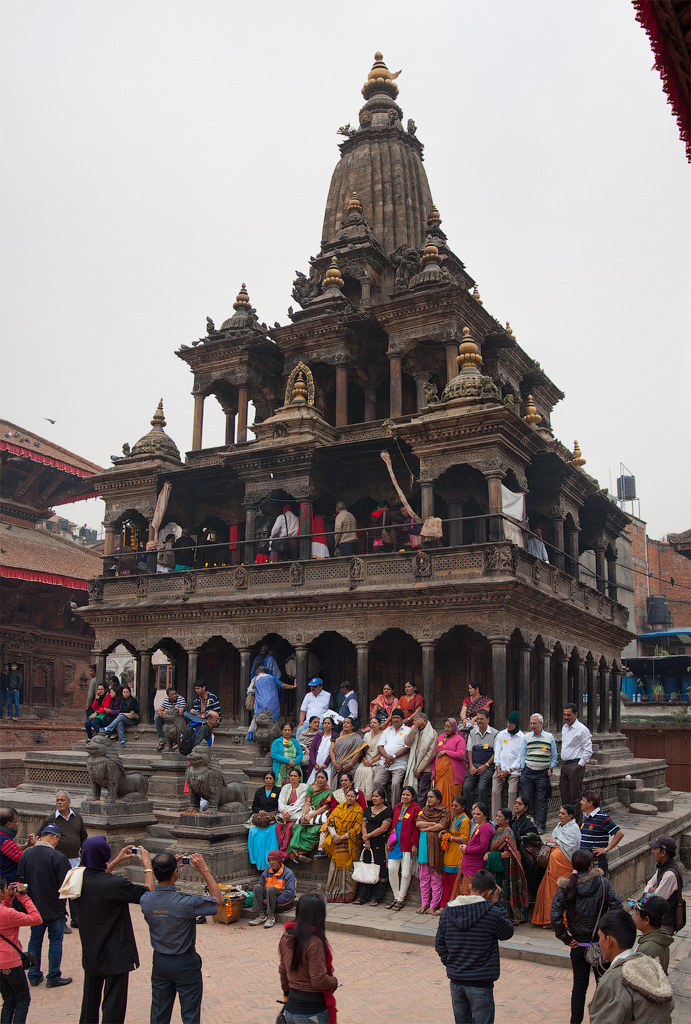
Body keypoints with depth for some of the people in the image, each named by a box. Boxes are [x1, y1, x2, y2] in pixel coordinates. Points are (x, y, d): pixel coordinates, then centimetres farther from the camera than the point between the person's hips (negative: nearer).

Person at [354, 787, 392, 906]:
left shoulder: (388, 811, -2)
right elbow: (364, 825, 9)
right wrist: (366, 841, -6)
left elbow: (383, 828, -10)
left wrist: (368, 836, -9)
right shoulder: (368, 810, 15)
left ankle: (376, 897, 4)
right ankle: (362, 896, 9)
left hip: (380, 844, -5)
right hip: (368, 843, 5)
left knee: (379, 869, -4)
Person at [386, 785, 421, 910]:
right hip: (395, 844, 5)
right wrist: (389, 839, 11)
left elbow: (417, 828, -6)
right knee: (392, 869, 0)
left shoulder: (416, 809, -3)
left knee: (406, 873, -1)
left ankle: (401, 899, 11)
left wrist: (414, 844, -10)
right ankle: (396, 896, 15)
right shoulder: (396, 808, 14)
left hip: (407, 845, -5)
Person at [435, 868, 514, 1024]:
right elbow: (507, 933, 3)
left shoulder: (447, 911, -2)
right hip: (480, 983, -5)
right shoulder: (492, 912, -16)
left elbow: (439, 944, 5)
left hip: (455, 980, 5)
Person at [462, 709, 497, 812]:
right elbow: (469, 750, 12)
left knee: (482, 788, -22)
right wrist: (471, 766, -1)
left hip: (488, 766, -4)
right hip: (474, 765, 4)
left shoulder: (494, 733, -1)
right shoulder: (472, 732, 12)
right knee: (467, 786, -14)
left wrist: (485, 766, -8)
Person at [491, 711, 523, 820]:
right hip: (500, 768, 3)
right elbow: (497, 753, 11)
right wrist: (498, 769, -2)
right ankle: (495, 819, -11)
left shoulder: (522, 738, 1)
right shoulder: (501, 735, 12)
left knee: (512, 792, -20)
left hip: (514, 770, -3)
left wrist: (508, 771, -7)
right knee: (495, 791, -13)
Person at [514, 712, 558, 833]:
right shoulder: (526, 737, 8)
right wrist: (522, 769, 2)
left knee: (542, 800, 0)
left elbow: (554, 756, 10)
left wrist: (550, 768, 1)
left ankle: (541, 826, 5)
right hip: (528, 772, 1)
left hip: (543, 773, -1)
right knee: (527, 799, -1)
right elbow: (523, 755, 9)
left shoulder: (549, 737, 5)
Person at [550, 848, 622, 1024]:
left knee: (579, 986, 14)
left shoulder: (565, 887, -11)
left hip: (579, 944, 1)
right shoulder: (603, 883, -12)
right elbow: (617, 909, -16)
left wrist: (566, 939, -6)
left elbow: (555, 918, -17)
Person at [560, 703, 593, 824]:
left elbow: (588, 750, -13)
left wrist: (580, 765, -14)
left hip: (576, 765, -8)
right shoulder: (564, 728, 14)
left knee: (575, 797, -5)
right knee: (564, 796, 10)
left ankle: (578, 824, 1)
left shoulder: (582, 730, -11)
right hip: (564, 764, 8)